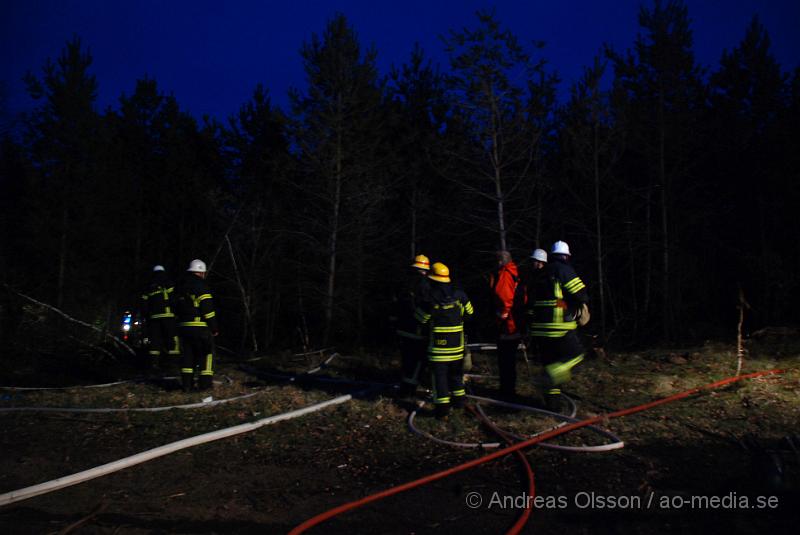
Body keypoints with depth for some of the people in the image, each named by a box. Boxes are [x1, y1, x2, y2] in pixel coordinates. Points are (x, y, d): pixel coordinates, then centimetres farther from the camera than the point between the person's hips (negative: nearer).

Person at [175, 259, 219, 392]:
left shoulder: (181, 287, 15)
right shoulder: (201, 286, -10)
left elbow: (179, 308, 19)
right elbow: (208, 309, -15)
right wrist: (214, 328, -9)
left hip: (184, 326, 7)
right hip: (200, 327, -7)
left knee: (188, 354, 12)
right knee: (207, 353, 2)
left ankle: (187, 383, 11)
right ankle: (205, 382, -2)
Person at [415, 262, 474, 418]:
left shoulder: (431, 297, -14)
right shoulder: (459, 294, -2)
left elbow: (422, 318, -4)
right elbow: (469, 312, 12)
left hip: (438, 344, -4)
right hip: (457, 344, 4)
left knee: (439, 374, 1)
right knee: (455, 372, 21)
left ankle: (442, 407, 0)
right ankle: (459, 399, 31)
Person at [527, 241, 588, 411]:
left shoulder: (539, 275, 18)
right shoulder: (564, 270, -5)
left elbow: (530, 303, 19)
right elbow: (580, 292, -12)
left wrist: (530, 327, 24)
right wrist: (583, 303, 11)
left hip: (539, 328, 7)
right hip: (559, 327, -7)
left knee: (551, 363, 14)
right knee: (575, 354, 6)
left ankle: (552, 400, 14)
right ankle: (551, 376, -18)